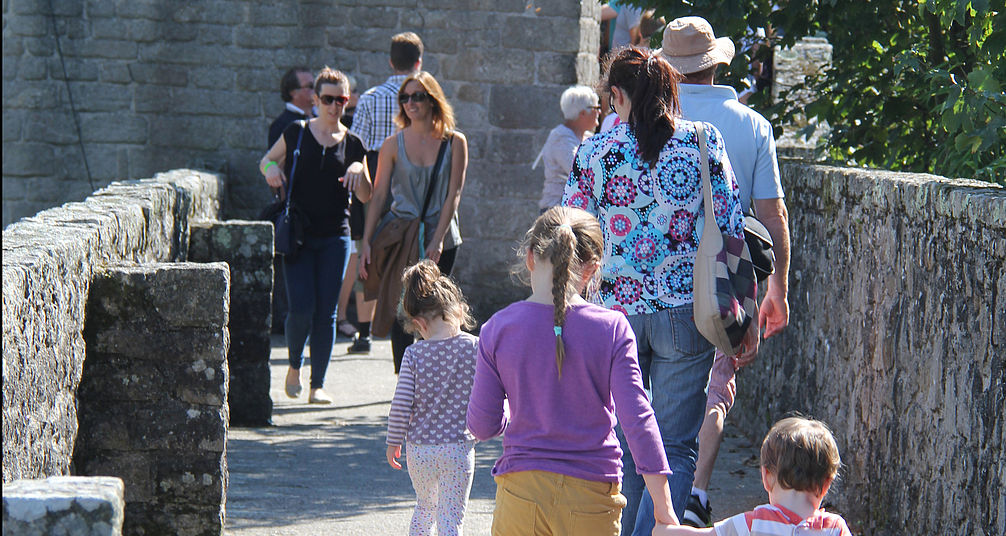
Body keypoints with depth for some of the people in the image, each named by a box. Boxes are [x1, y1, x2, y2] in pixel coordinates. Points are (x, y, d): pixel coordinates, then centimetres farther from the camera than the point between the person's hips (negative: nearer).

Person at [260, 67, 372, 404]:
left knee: (326, 313, 0)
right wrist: (270, 168, -8)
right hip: (298, 234, -2)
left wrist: (359, 170, -12)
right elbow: (267, 161, 15)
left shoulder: (351, 145, 7)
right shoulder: (296, 133, 2)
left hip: (334, 237, 2)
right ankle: (294, 364, 17)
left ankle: (317, 385, 8)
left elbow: (365, 197, 8)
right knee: (301, 309, -10)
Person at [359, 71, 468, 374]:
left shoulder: (454, 143, 1)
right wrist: (366, 241, -5)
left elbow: (453, 195, -2)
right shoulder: (393, 145, 3)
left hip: (441, 240, 0)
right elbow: (378, 196, 3)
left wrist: (437, 240, -12)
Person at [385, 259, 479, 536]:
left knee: (425, 506, 26)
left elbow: (400, 405, -8)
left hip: (419, 450, 1)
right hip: (459, 448, -1)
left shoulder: (414, 354, -9)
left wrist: (393, 442, 6)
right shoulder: (474, 347, -8)